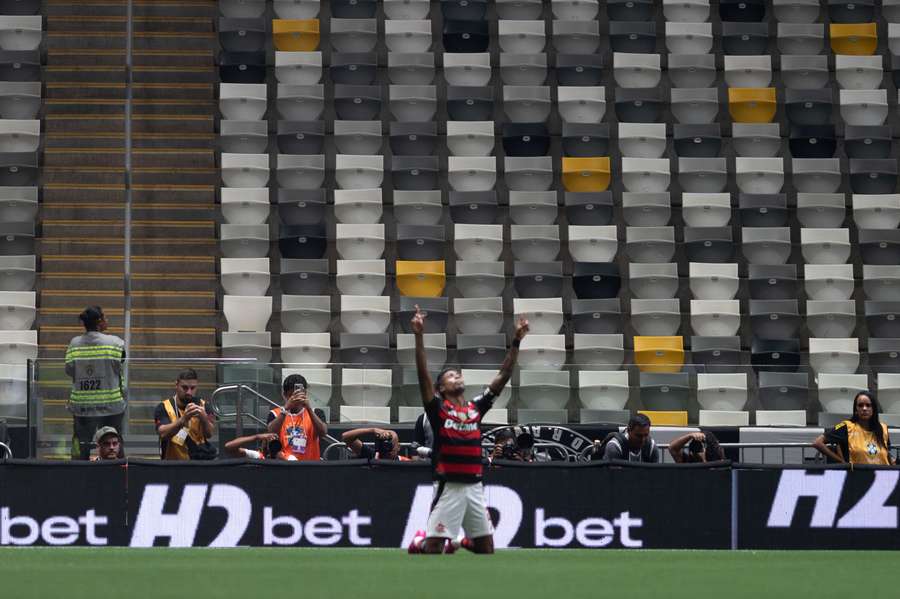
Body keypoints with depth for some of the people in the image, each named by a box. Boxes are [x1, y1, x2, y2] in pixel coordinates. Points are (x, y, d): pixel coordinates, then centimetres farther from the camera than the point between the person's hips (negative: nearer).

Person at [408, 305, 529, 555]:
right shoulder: (438, 409, -1)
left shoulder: (476, 408, 12)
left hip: (475, 487, 5)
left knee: (486, 548, 8)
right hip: (449, 487, -5)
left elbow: (504, 376, 11)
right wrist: (419, 337, -22)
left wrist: (516, 341, 5)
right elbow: (423, 374, -13)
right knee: (434, 546, -10)